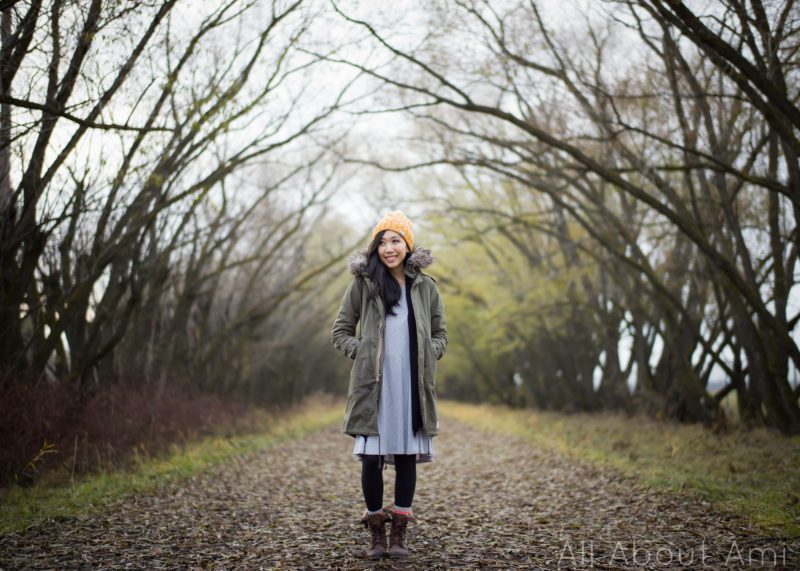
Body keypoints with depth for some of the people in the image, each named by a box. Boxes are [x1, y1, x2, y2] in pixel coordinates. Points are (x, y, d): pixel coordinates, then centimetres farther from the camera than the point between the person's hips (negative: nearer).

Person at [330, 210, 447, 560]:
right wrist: (361, 353, -6)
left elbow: (440, 334, 16)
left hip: (412, 386, 2)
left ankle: (399, 533, 15)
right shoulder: (363, 284, 2)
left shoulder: (425, 286, 7)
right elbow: (340, 331, 8)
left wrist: (429, 354, -2)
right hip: (373, 386, -1)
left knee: (407, 457, 4)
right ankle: (376, 532, 14)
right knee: (372, 458, -1)